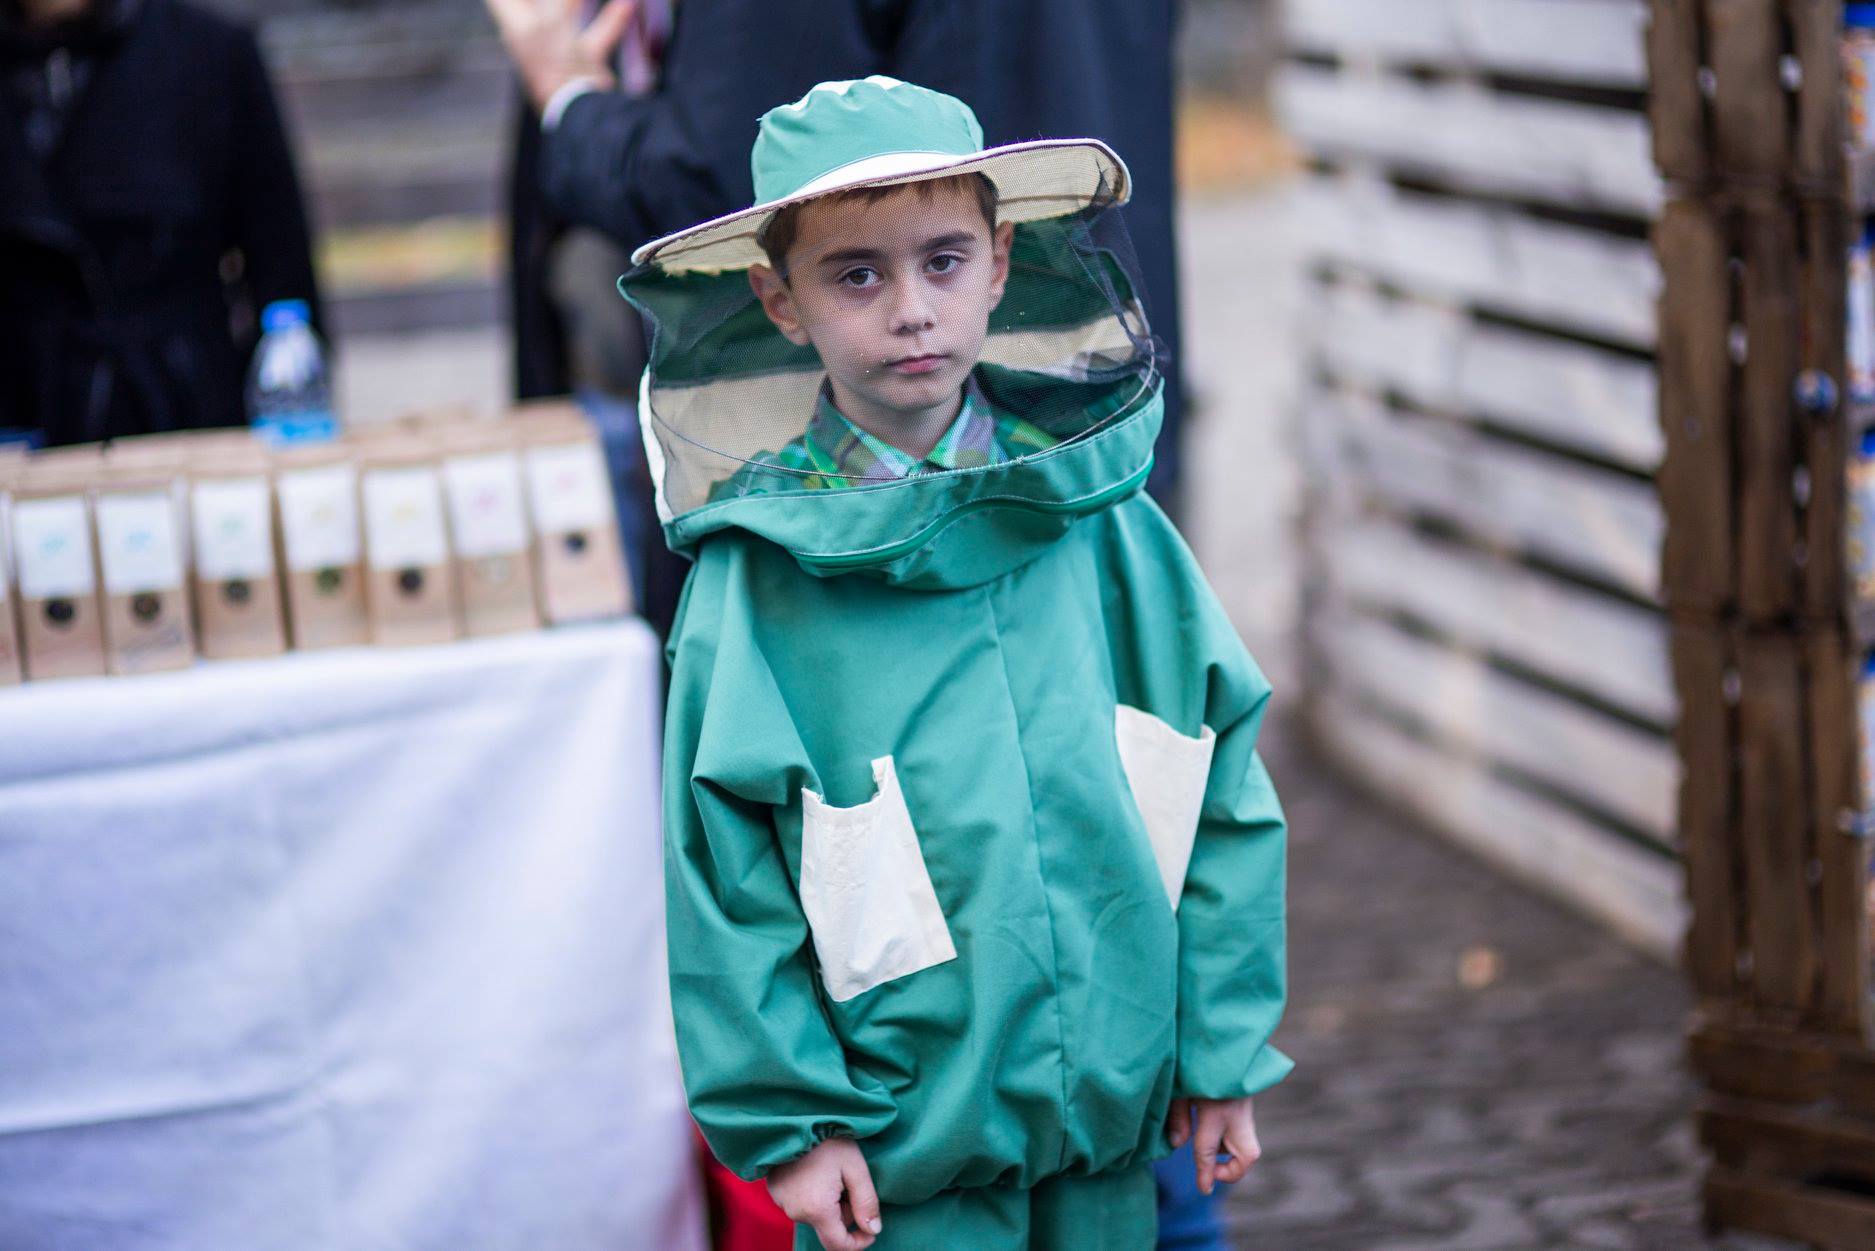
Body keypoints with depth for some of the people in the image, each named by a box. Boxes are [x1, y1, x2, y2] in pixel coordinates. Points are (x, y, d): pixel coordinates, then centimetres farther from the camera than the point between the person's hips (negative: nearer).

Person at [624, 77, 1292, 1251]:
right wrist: (787, 1118, -5)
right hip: (898, 1132, -3)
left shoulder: (1102, 522, -1)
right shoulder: (758, 577, -8)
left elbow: (1221, 796, 4)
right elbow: (723, 876, -4)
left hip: (1115, 1108, 3)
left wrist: (1225, 1051, 5)